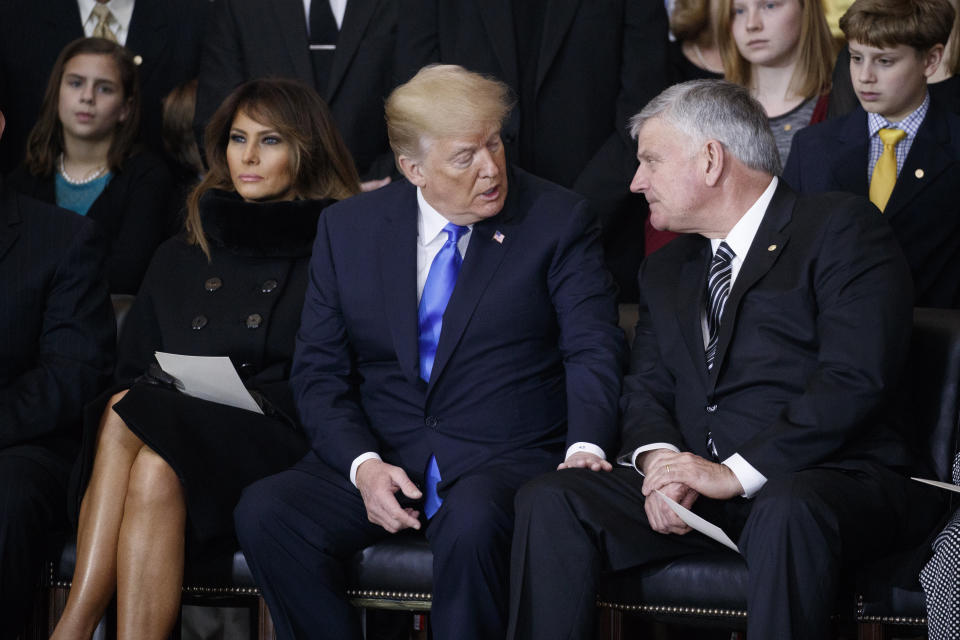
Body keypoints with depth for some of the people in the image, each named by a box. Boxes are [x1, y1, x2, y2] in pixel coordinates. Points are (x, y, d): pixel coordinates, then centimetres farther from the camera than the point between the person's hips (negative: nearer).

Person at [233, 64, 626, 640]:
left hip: (507, 458, -3)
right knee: (265, 512, -24)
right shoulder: (349, 229, 9)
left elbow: (593, 350, -4)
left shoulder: (558, 221, 3)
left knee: (473, 522, -37)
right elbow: (319, 372, 8)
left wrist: (585, 447, -24)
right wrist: (363, 464, -10)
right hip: (380, 457, 3)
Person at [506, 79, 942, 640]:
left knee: (787, 513, -40)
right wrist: (658, 459, -7)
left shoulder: (842, 229, 0)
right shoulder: (666, 272, 25)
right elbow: (646, 390, 17)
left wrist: (737, 471, -17)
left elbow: (857, 381, -12)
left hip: (834, 479, -6)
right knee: (549, 501, -16)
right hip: (698, 493, 6)